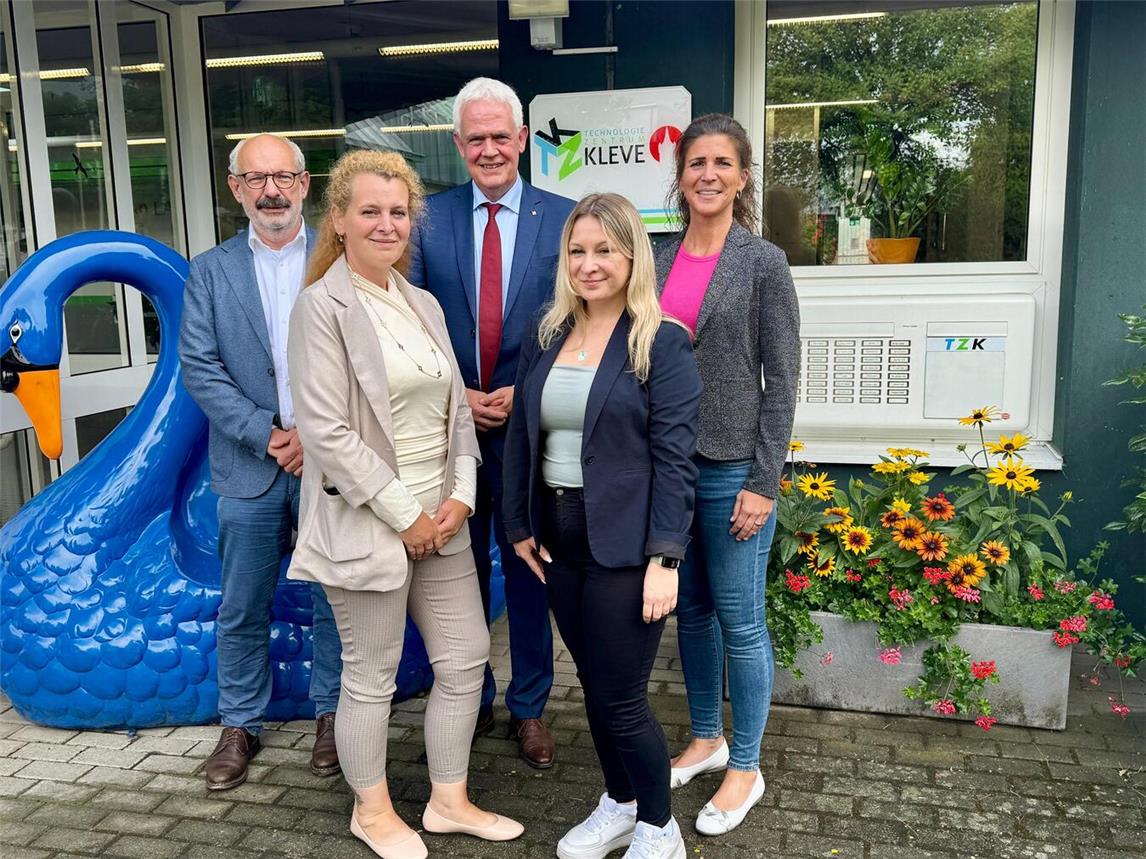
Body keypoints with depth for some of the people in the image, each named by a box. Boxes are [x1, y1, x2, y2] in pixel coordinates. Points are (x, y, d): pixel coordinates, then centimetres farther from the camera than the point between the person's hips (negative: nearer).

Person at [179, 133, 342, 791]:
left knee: (335, 600, 10)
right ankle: (241, 725, 28)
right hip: (250, 466, 1)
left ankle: (333, 713, 29)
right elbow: (200, 368, -2)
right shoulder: (211, 272, 5)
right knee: (243, 608, 10)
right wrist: (268, 435, -12)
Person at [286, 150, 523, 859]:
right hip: (366, 521, -7)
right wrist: (404, 514, -15)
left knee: (466, 660, 13)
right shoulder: (323, 306, -10)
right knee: (372, 678, 10)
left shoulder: (423, 304, 11)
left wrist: (461, 495, -3)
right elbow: (327, 431, -17)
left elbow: (457, 408, 11)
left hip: (440, 516, 7)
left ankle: (450, 800, 33)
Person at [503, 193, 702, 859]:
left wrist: (664, 559, -17)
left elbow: (675, 458, -14)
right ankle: (619, 804, 40)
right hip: (559, 538, 6)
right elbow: (522, 435, 10)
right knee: (594, 686, 18)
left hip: (624, 545, -6)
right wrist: (520, 524, 7)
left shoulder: (662, 343, -10)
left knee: (620, 698, 3)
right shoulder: (548, 336, 7)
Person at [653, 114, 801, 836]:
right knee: (691, 610, 17)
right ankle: (706, 738, 37)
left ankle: (745, 767, 25)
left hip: (732, 469, -5)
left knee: (739, 620, 6)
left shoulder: (763, 263, -6)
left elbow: (781, 380, -8)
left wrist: (764, 484, -11)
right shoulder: (659, 261, 8)